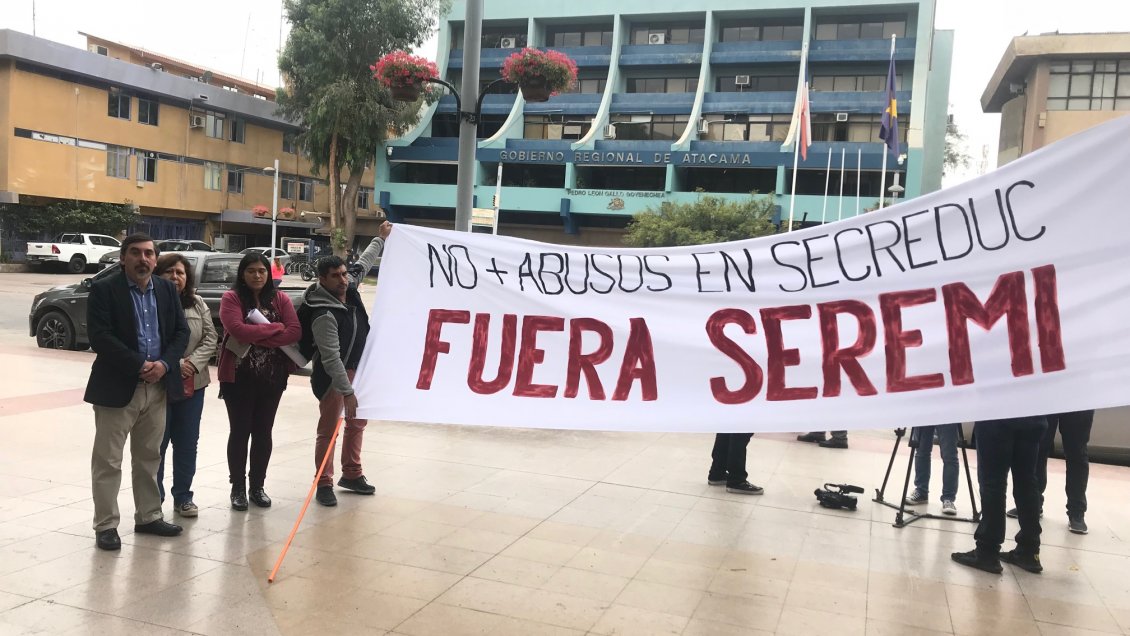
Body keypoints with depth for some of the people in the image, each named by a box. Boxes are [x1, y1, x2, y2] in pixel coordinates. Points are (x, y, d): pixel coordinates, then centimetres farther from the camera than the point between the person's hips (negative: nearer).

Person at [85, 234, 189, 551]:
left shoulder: (167, 289, 8)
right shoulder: (103, 289, -7)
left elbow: (181, 331, 5)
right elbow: (100, 337, -16)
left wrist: (164, 364, -12)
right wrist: (139, 365, -19)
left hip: (158, 386, 5)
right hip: (117, 387, -5)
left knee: (149, 457, 15)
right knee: (108, 461, 2)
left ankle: (148, 517, 26)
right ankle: (106, 525, 13)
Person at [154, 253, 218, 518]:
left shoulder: (198, 304, 7)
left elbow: (210, 339, 4)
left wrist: (193, 363, -11)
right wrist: (173, 365, -18)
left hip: (193, 385, 5)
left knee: (187, 443, 12)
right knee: (156, 444, 4)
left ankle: (183, 496, 25)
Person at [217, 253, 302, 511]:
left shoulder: (280, 299, 5)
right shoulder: (231, 298, -5)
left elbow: (295, 332, -7)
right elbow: (238, 330, -21)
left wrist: (257, 337, -16)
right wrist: (275, 328, -13)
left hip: (272, 376, 3)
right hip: (238, 376, -3)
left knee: (263, 432, 11)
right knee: (240, 431, 5)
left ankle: (257, 486, 23)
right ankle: (238, 488, 17)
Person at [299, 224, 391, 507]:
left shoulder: (349, 287, -5)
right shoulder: (324, 315, -29)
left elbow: (363, 263, 17)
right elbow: (331, 359, -31)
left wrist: (380, 239, 24)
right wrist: (347, 391, -32)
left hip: (358, 368, 9)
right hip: (333, 375, -9)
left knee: (357, 421, 18)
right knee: (328, 428, -2)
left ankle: (352, 474, 31)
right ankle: (324, 484, 7)